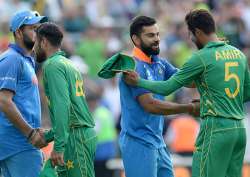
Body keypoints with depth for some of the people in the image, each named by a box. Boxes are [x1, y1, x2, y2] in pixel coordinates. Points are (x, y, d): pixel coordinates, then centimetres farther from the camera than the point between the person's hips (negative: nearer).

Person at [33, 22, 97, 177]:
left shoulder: (52, 66, -7)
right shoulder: (69, 64, 23)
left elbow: (62, 105, -19)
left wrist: (59, 146, -22)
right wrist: (48, 136, 27)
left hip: (75, 139, -9)